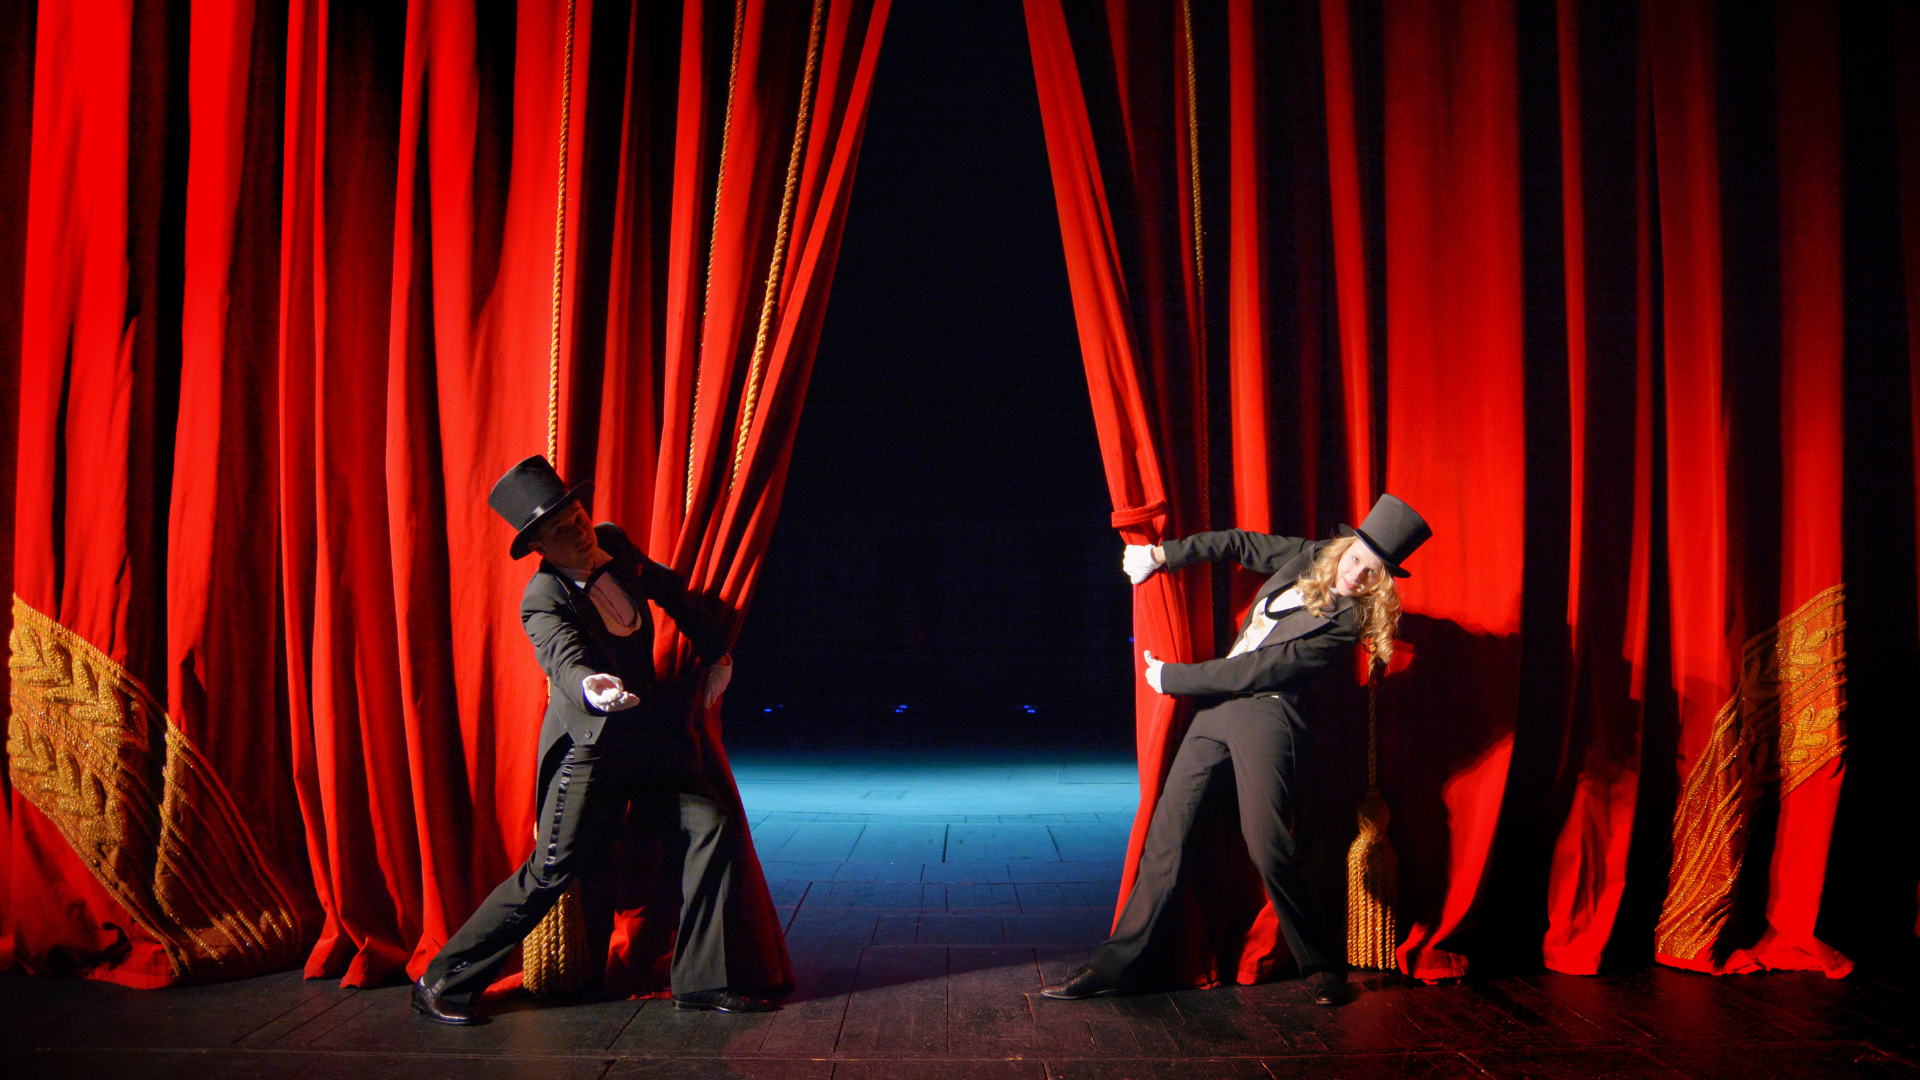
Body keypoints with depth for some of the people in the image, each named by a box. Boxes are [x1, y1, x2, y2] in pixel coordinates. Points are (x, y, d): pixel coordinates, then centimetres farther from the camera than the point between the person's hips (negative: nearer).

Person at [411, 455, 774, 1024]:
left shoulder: (615, 544, 1)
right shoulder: (543, 600, -17)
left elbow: (670, 589, 18)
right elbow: (564, 657, -37)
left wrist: (716, 653, 15)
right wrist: (591, 687, -60)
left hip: (652, 737, 7)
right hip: (590, 748, -6)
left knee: (713, 827, -7)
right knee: (553, 870, -9)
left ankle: (700, 980, 2)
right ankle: (442, 982, 7)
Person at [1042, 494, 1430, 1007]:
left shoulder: (1342, 624, -12)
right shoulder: (1309, 557, 7)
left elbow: (1256, 670, -14)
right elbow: (1240, 543, 22)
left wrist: (1172, 677, -8)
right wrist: (1163, 554, 14)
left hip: (1265, 717, -7)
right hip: (1217, 704, 7)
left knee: (1266, 845, -16)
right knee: (1167, 828, 2)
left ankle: (1324, 966, 7)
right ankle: (1114, 964, 5)